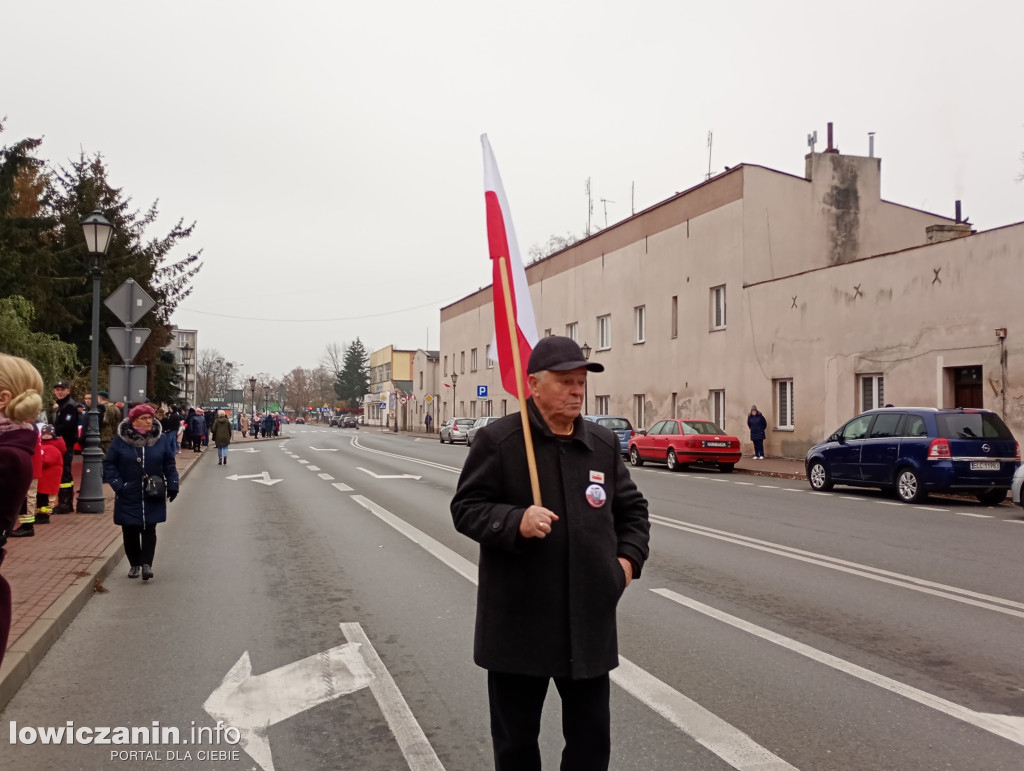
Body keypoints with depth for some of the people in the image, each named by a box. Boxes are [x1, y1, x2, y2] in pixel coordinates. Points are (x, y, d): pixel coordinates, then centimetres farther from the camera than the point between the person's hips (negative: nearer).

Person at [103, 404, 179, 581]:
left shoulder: (160, 439, 1)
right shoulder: (120, 440, -4)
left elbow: (170, 464, 8)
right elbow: (109, 464, 1)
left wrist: (172, 485, 1)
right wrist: (118, 485, -9)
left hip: (153, 497, 0)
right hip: (128, 497, 0)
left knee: (149, 530, -3)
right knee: (130, 531, 6)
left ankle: (147, 563, 1)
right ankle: (134, 564, 21)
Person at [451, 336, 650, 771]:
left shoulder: (603, 444, 7)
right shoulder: (498, 440, -9)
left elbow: (632, 509, 19)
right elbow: (466, 508, -8)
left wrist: (629, 557, 4)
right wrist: (515, 521, -25)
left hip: (589, 620, 4)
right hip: (519, 621, -4)